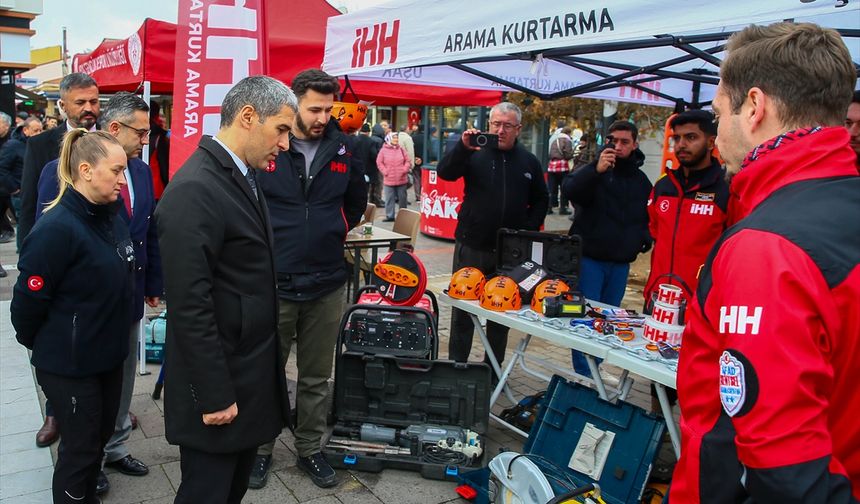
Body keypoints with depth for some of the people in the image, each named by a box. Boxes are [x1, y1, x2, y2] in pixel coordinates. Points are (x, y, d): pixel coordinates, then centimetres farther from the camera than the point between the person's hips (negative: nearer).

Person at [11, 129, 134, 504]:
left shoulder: (111, 217, 2)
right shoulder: (57, 228, -23)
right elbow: (28, 299, -17)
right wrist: (37, 345, -2)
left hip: (108, 354, 7)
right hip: (69, 363, -7)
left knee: (100, 436, 22)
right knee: (80, 448, 9)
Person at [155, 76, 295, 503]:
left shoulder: (242, 176, 8)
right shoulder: (194, 190, -22)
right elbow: (190, 305, -23)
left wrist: (266, 366, 14)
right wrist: (214, 395, -19)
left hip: (251, 373, 9)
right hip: (220, 383, -9)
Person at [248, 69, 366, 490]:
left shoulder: (342, 148, 3)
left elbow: (357, 201, 19)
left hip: (326, 285, 3)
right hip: (274, 283, -2)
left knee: (316, 377, 14)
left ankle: (309, 449, 31)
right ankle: (261, 448, 31)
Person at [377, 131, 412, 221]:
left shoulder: (401, 149, 5)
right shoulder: (383, 150, -1)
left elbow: (408, 161, 7)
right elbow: (379, 162, 0)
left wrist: (404, 170, -5)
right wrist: (385, 171, -8)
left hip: (402, 179, 2)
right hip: (389, 179, -1)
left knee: (402, 198, 9)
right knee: (389, 199, 2)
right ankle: (390, 216, 8)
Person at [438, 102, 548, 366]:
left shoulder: (529, 161, 7)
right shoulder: (475, 153, 0)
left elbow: (540, 201, 14)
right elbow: (444, 172, -15)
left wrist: (528, 229, 1)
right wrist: (463, 147, -30)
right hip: (471, 247, -2)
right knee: (462, 310, 6)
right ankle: (456, 365, 17)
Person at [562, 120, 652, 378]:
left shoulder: (641, 180, 12)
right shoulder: (592, 171, -5)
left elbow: (648, 216, 23)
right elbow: (569, 190, -25)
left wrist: (643, 237, 4)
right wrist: (596, 170, -38)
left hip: (620, 263, 5)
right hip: (589, 258, -5)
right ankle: (584, 374, 4)